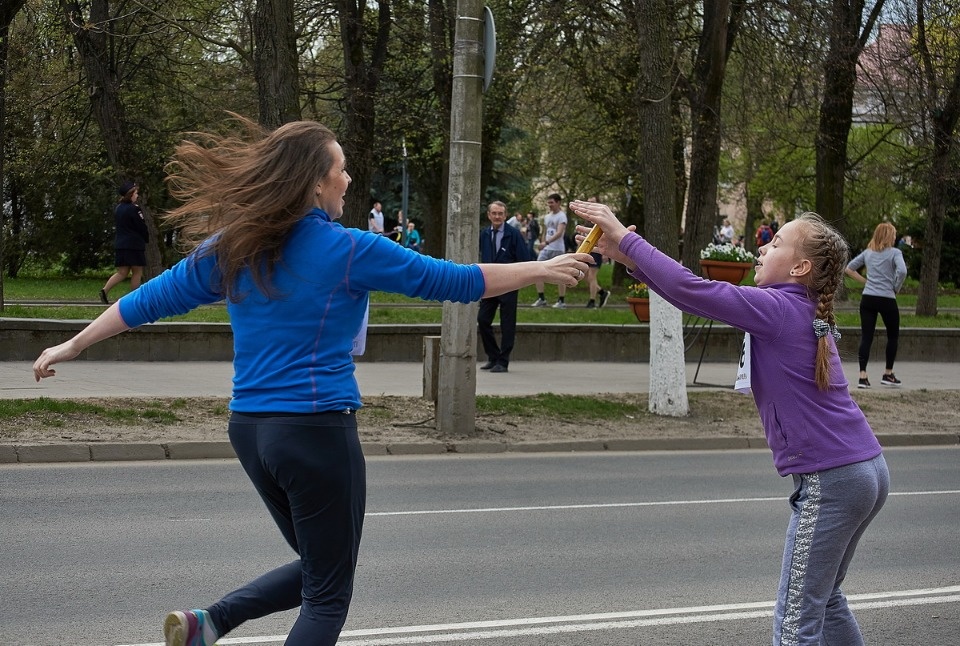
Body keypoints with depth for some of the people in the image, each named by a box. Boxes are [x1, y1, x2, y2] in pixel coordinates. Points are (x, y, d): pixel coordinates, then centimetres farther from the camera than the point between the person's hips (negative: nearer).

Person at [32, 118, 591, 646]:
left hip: (250, 429, 7)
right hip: (318, 430, -7)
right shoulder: (350, 251, -10)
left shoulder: (231, 248, 4)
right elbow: (455, 281, -4)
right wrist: (543, 270, 7)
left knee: (318, 567, 23)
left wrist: (71, 347, 21)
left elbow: (152, 300, 9)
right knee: (329, 595, 6)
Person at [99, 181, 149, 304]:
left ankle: (105, 290, -9)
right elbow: (142, 227, -9)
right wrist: (146, 239, 10)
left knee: (122, 272, 9)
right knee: (137, 272, 3)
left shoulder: (118, 209, 11)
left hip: (119, 244, 7)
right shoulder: (133, 209, -13)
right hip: (135, 244, -7)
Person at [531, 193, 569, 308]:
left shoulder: (561, 216, -11)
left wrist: (547, 242, -35)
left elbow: (559, 233, -24)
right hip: (546, 249, 8)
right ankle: (541, 299, 5)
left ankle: (561, 301, 8)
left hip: (558, 250, -8)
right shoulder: (547, 217, 14)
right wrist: (542, 243, 15)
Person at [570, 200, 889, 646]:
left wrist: (625, 237, -11)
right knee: (823, 599, 24)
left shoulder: (777, 309, -13)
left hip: (830, 480, -10)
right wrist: (627, 257, 6)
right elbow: (705, 295, 12)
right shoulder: (802, 311, 13)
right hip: (864, 471, 10)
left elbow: (693, 291, -19)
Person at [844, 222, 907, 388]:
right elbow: (902, 271, -20)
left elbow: (849, 269, 13)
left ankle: (863, 376, -8)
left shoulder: (868, 253, 10)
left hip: (867, 298, 4)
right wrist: (896, 288, -5)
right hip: (887, 299, -4)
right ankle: (888, 374, 19)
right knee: (893, 336, 15)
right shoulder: (895, 253, -5)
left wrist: (865, 281, 14)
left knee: (866, 337, 1)